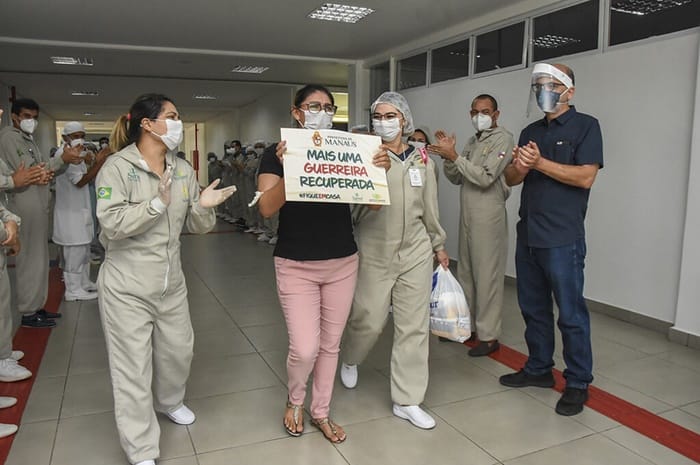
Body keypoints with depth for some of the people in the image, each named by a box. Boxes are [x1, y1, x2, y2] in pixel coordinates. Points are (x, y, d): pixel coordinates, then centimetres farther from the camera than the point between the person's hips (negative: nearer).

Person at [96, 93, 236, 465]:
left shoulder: (183, 170, 5)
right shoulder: (118, 166, -11)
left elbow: (197, 226, 7)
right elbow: (112, 224, -21)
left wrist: (203, 207, -14)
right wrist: (158, 203, -23)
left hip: (171, 281, 6)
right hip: (127, 287, -5)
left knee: (178, 351, 20)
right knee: (133, 368, 3)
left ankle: (168, 400, 51)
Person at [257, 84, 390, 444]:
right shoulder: (277, 153, -5)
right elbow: (266, 208, -16)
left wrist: (379, 170, -21)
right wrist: (286, 168, -32)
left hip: (343, 263, 3)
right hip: (296, 266, -3)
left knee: (331, 344, 13)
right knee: (305, 348, -6)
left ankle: (321, 412, 34)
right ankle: (294, 401, 28)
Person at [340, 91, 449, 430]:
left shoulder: (421, 159, 8)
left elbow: (429, 206, 15)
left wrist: (438, 245, 20)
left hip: (415, 252, 4)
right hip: (375, 253, -3)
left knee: (414, 325, 6)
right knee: (368, 320, 5)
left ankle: (407, 401, 20)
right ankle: (350, 359, 42)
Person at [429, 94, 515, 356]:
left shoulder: (503, 139, -6)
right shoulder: (472, 142, 17)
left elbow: (485, 178, -17)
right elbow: (456, 179, 13)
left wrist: (454, 156, -17)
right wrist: (447, 155, -2)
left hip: (488, 216, -8)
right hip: (467, 215, 8)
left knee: (487, 275, -3)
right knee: (465, 272, 13)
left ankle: (489, 336, 6)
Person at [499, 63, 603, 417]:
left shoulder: (585, 126, -3)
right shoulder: (531, 132, 16)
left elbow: (585, 177, -15)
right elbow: (511, 179, 10)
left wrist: (539, 162, -18)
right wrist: (519, 166, -12)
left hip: (563, 238, -6)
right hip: (528, 235, 7)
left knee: (571, 313, 1)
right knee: (533, 308, 15)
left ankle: (578, 384, 15)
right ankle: (539, 369, 30)